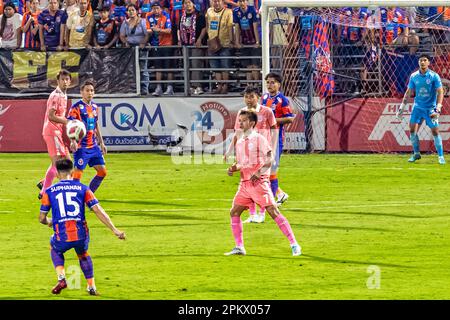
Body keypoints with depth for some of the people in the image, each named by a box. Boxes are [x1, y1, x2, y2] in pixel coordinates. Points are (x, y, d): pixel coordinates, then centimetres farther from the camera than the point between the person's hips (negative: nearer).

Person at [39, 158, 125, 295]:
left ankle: (61, 278, 15)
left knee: (55, 249, 35)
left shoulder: (49, 191, 6)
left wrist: (49, 222, 35)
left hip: (62, 237, -1)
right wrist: (114, 230, 2)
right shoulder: (82, 188, 6)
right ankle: (91, 286, 27)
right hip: (81, 235, 1)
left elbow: (42, 218, 11)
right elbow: (98, 211, -1)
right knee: (83, 254, 35)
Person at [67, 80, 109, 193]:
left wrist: (101, 143, 23)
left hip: (93, 146, 8)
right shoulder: (76, 107, -11)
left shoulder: (94, 107, 12)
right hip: (81, 147, -8)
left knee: (102, 171, 7)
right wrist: (73, 141, -31)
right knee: (78, 173, -9)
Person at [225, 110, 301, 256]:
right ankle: (239, 247, 9)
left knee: (273, 211, -12)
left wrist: (258, 173, -22)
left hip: (259, 182, -7)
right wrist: (233, 168, 4)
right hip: (244, 183, 7)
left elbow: (269, 160, -10)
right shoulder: (239, 142, 16)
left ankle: (294, 245, -11)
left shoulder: (258, 139, -5)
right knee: (234, 212, 2)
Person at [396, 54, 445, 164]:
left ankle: (441, 156, 0)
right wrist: (402, 107, 10)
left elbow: (440, 92, -10)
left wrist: (438, 108, -19)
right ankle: (416, 153, 11)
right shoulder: (414, 76, 3)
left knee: (435, 131, -8)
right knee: (412, 129, -5)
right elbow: (409, 92, 12)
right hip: (417, 107, 3)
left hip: (430, 108, -3)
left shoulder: (434, 76, -8)